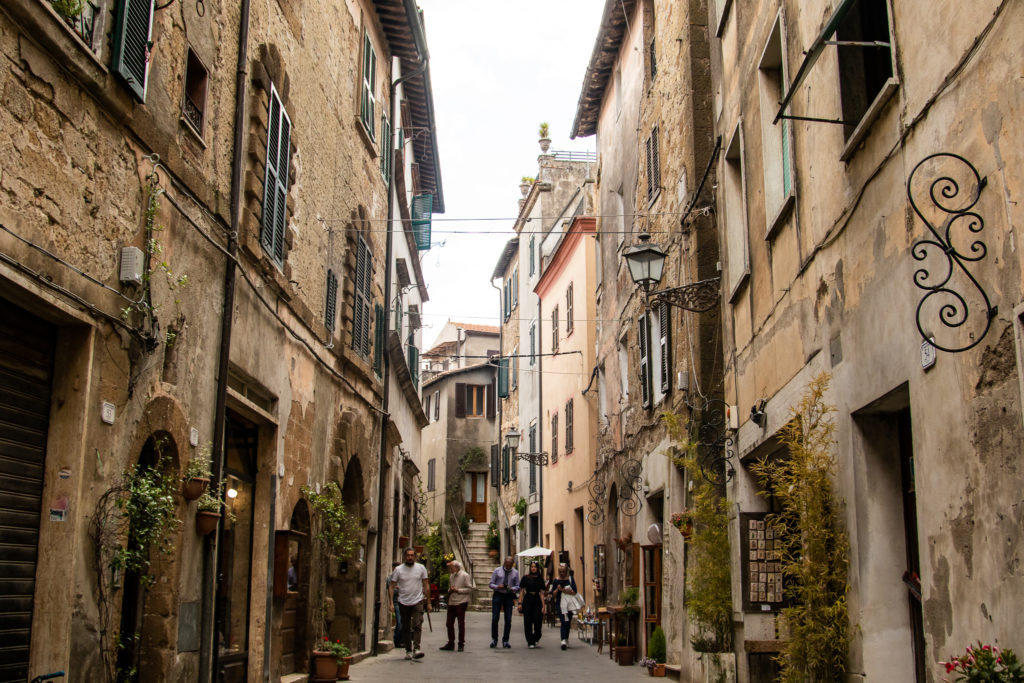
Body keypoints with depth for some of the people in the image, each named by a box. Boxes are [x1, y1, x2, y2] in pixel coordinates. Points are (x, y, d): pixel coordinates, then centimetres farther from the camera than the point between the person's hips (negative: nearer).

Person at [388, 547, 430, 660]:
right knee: (406, 628, 7)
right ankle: (408, 651, 15)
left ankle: (416, 649, -20)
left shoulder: (421, 568, 3)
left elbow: (426, 586, 8)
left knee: (417, 625, -15)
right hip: (403, 603, 1)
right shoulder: (398, 569, 0)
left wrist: (428, 603, 5)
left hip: (418, 601, -1)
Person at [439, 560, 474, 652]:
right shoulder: (451, 577, 16)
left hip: (461, 603, -7)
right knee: (449, 623, 6)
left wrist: (458, 590, -14)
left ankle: (461, 644, 9)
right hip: (451, 603, 7)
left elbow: (470, 589, -10)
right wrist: (450, 590, 4)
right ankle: (451, 643, 15)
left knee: (461, 624, 0)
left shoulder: (465, 576, -6)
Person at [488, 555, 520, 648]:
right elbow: (491, 584, 3)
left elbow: (518, 587, 7)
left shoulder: (515, 573, 5)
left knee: (508, 619, 0)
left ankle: (505, 641, 9)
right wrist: (497, 587, -17)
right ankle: (494, 639, 7)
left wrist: (512, 588, -14)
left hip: (509, 596, 1)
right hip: (497, 595, -1)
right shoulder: (497, 571, 2)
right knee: (495, 618, -5)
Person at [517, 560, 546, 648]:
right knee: (528, 622, -2)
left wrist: (543, 606, 1)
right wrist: (520, 603, -7)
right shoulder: (525, 578, 3)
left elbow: (542, 593, 7)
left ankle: (536, 638, 21)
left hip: (537, 601, 1)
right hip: (527, 600, -1)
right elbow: (521, 591, 2)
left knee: (537, 621, -5)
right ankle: (530, 642, 7)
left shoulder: (540, 579, 8)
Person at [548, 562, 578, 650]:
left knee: (568, 623, 10)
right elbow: (553, 594, 3)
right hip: (560, 603, -2)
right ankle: (564, 640, -21)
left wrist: (566, 591, -17)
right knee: (563, 621, -15)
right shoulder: (556, 581, 3)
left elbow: (574, 592, -4)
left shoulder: (571, 579, 3)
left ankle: (566, 639, 25)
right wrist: (557, 589, -14)